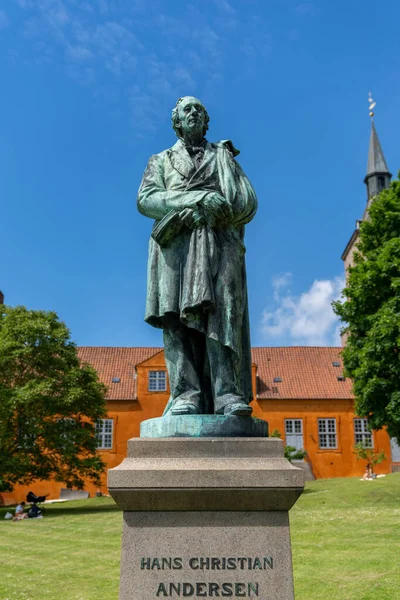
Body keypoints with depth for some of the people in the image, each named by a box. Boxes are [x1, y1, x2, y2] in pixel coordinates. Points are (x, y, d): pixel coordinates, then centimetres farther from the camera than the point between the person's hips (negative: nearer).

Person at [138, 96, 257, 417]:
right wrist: (197, 199, -8)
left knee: (221, 312, -18)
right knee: (177, 314, -16)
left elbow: (248, 200, 13)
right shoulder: (161, 161, 27)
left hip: (218, 243, 0)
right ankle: (186, 395, -24)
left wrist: (213, 211, -8)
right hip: (176, 243, 1)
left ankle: (227, 395, -26)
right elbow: (146, 199, 7)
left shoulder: (223, 156, 27)